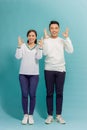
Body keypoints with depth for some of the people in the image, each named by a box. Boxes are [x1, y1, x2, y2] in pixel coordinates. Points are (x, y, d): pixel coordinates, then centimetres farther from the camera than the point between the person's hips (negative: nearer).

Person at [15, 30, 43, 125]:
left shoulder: (38, 47, 6)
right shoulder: (23, 46, 4)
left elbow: (39, 57, -11)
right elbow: (18, 57, -8)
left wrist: (40, 46, -16)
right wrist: (19, 45, -11)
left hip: (34, 74, 0)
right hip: (23, 74, 0)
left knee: (32, 95, 0)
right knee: (24, 95, 1)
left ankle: (31, 115, 12)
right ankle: (25, 115, 14)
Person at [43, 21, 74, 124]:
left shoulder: (62, 41, 5)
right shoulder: (46, 40, 1)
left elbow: (70, 51, -10)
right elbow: (45, 53, -15)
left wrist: (67, 38, -15)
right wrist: (46, 38, -18)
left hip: (61, 70, 1)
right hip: (49, 70, -1)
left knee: (59, 93, 5)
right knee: (49, 93, 4)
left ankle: (59, 115, 14)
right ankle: (49, 115, 12)